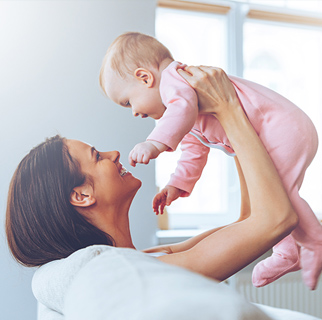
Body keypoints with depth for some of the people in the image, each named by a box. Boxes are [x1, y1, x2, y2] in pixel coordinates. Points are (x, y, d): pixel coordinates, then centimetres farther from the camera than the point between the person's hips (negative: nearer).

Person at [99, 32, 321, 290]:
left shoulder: (173, 78, -14)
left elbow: (184, 107, -36)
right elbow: (194, 149, 28)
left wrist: (156, 143, -47)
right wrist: (178, 184, 21)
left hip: (284, 130, -11)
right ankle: (287, 253, 23)